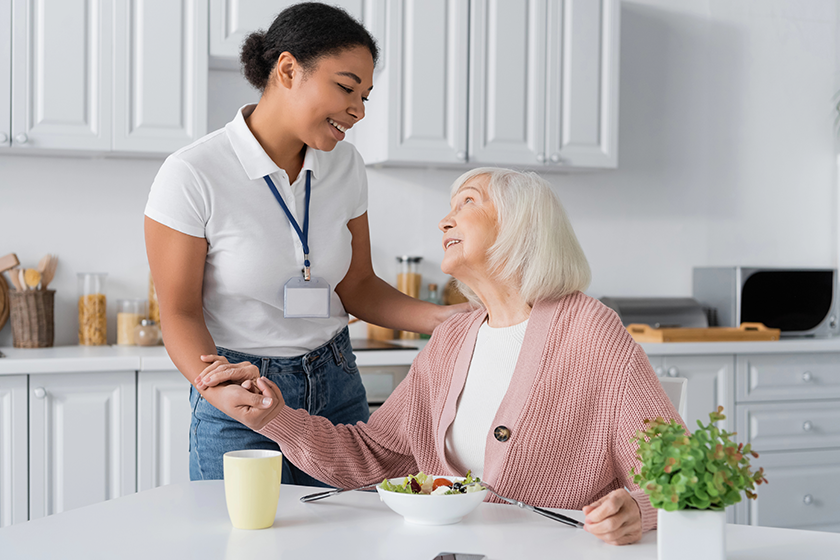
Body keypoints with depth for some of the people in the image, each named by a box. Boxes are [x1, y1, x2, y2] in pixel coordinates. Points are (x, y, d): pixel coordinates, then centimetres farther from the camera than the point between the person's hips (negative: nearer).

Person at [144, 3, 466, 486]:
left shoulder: (345, 166, -1)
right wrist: (217, 387, -32)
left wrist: (443, 319, -9)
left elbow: (357, 287, 7)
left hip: (336, 388, 5)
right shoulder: (193, 175, -17)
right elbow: (179, 312, -14)